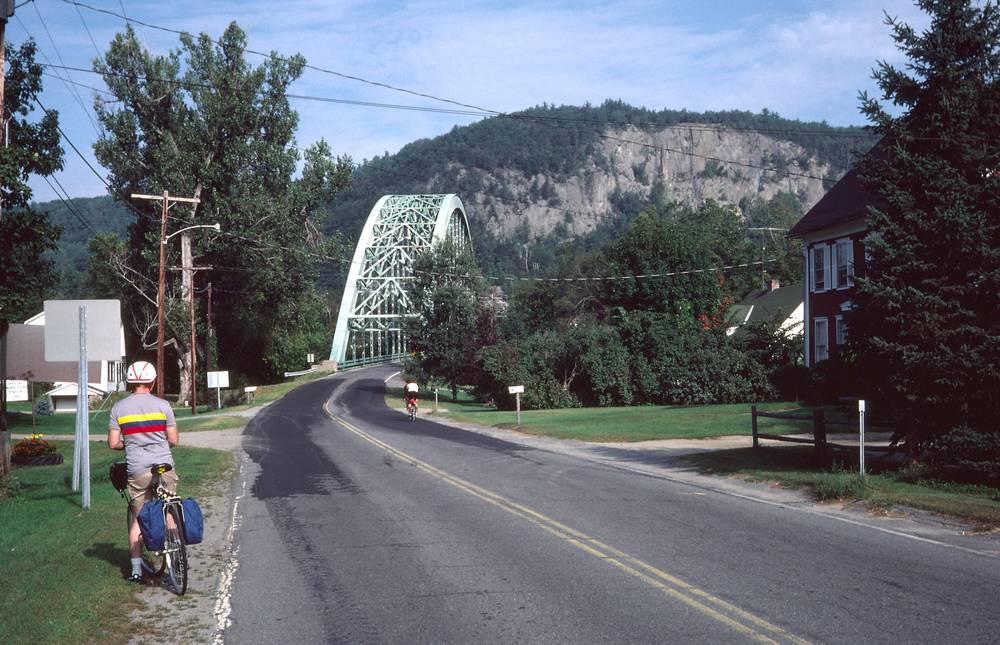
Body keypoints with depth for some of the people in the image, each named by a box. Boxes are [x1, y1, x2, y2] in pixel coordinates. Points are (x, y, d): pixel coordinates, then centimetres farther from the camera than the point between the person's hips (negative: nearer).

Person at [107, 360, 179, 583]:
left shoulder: (118, 408, 2)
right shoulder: (162, 405, -2)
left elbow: (113, 444, 1)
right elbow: (174, 440, 0)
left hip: (137, 470, 1)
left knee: (138, 519, 10)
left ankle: (136, 569, 8)